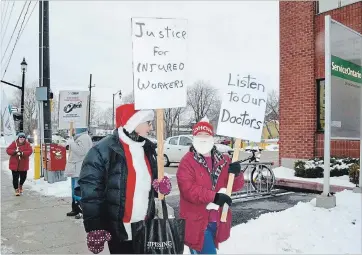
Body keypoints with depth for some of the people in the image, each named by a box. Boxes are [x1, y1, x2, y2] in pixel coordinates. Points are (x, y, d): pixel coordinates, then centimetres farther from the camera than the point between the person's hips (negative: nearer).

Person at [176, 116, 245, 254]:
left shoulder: (223, 160, 7)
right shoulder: (187, 162, -10)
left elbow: (236, 186, 8)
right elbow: (188, 189, -21)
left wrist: (236, 174, -14)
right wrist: (214, 196, -25)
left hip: (217, 220, 6)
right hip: (197, 221, -6)